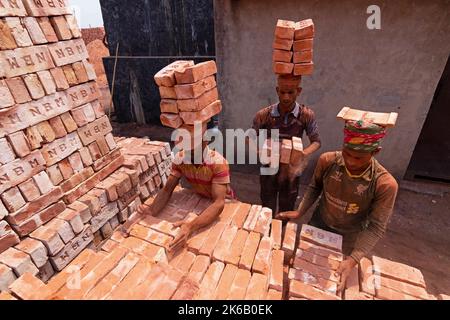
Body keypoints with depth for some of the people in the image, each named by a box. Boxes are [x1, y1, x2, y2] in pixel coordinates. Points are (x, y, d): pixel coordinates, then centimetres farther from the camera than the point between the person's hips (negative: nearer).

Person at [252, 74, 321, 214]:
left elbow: (316, 141, -5)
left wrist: (305, 153, -27)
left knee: (286, 214, 20)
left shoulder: (306, 115, -13)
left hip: (291, 172, 1)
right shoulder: (263, 115, -14)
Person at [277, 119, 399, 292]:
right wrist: (299, 212, -10)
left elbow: (376, 227, -23)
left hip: (348, 236, -2)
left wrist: (353, 260, -31)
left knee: (336, 272, 21)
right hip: (319, 223, 2)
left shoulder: (385, 184, -30)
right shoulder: (327, 161, -23)